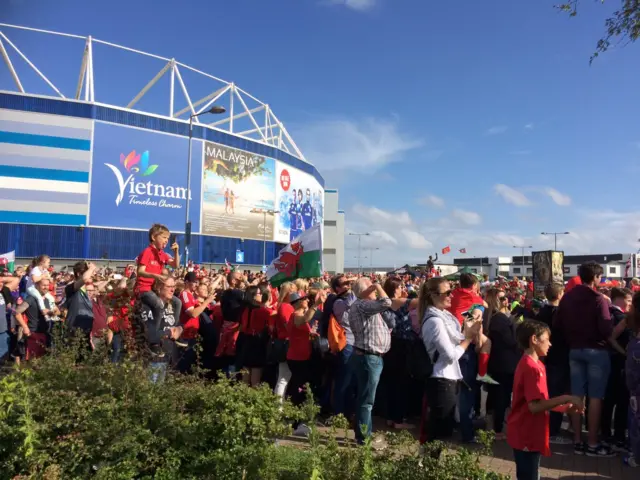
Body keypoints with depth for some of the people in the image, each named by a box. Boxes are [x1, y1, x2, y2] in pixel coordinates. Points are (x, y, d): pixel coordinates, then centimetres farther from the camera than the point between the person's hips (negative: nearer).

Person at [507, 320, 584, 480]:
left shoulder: (534, 364, 10)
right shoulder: (531, 367, -21)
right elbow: (535, 406, -26)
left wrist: (565, 407, 6)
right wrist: (566, 398, -21)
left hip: (531, 434, 10)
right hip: (526, 436, -10)